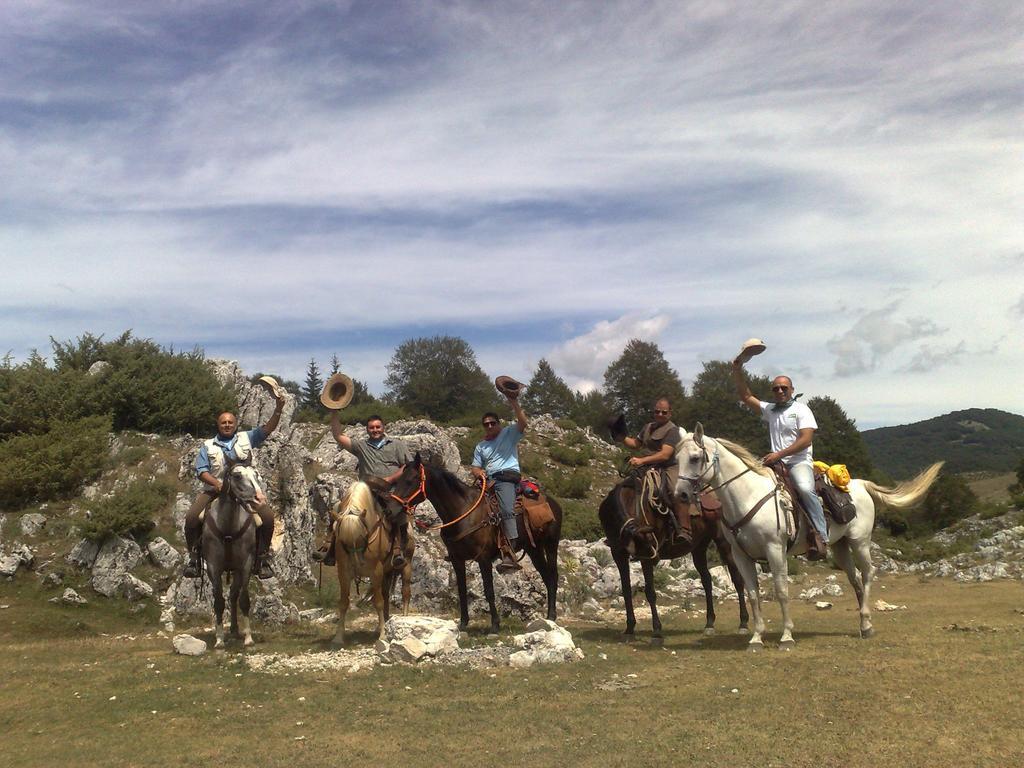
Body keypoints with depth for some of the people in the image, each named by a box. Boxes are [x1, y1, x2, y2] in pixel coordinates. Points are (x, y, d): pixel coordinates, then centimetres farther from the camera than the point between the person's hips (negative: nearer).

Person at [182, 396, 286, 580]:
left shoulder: (246, 438, 14)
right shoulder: (208, 446, 14)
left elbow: (268, 428, 2)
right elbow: (201, 470, 3)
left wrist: (278, 408, -16)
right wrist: (217, 484, -17)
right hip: (215, 490, 1)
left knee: (268, 516, -22)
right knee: (192, 518, -20)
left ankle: (263, 557, -7)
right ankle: (193, 558, -3)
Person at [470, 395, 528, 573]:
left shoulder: (509, 433, 11)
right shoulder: (481, 446, 25)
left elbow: (522, 423, -7)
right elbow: (475, 467, 20)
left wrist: (514, 403, -18)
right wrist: (478, 472, -5)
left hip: (508, 476, -7)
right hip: (488, 481, 7)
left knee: (506, 510, -29)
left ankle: (509, 554, -38)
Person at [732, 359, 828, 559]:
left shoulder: (801, 409, 3)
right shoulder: (769, 410, 18)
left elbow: (805, 440, -9)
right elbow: (746, 396, 14)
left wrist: (779, 454, -17)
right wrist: (737, 372, 1)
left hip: (799, 461, -6)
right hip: (776, 462, 6)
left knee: (805, 489, -34)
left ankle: (821, 537, -28)